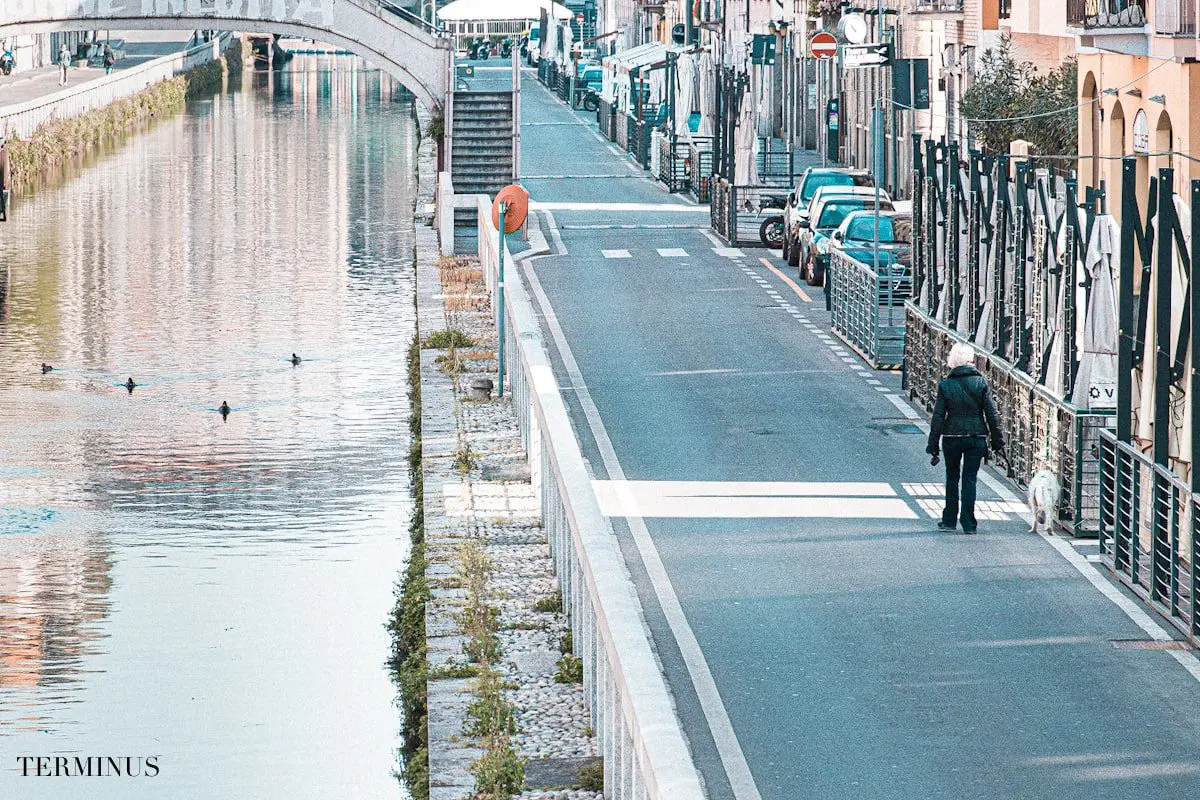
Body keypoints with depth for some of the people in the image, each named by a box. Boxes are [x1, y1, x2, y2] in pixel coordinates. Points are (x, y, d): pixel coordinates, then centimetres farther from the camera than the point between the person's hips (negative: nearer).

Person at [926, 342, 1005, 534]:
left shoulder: (945, 385, -5)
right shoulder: (981, 383, -5)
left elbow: (938, 417, -3)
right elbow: (991, 414, -4)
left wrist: (933, 446, 2)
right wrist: (998, 441, 3)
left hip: (952, 438, 0)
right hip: (976, 437, 0)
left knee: (952, 477, 16)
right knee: (970, 478, 5)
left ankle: (950, 520, 18)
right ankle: (968, 523, 2)